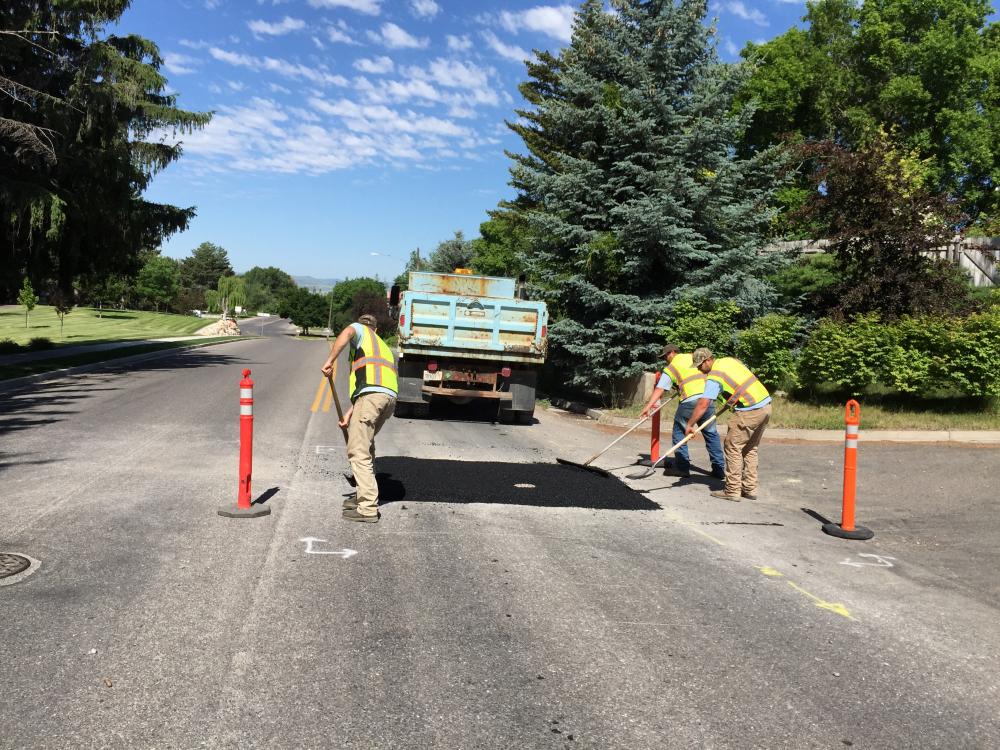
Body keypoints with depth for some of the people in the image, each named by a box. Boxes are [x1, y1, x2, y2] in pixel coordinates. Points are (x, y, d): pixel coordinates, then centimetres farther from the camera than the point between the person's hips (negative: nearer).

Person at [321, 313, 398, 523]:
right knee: (366, 445, 26)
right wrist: (350, 413, 28)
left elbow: (346, 333, -7)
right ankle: (365, 495, 31)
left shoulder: (360, 330, 21)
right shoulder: (383, 346, 38)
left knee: (358, 451, -5)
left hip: (371, 394, -8)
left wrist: (330, 360, -4)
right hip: (390, 397, 8)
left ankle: (368, 508, -8)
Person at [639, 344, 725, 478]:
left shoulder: (670, 368, 7)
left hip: (689, 401, -4)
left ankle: (682, 467, 12)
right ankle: (719, 468, 15)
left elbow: (659, 389, -2)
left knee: (679, 433, 11)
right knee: (711, 434, 13)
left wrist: (648, 406, -8)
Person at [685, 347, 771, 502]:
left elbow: (703, 404, -16)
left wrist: (690, 424, -10)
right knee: (750, 449, 16)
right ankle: (750, 489, 19)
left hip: (749, 412, -9)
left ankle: (732, 491, 0)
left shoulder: (714, 377, -10)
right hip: (766, 405, 9)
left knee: (733, 447, 0)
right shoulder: (730, 360, 13)